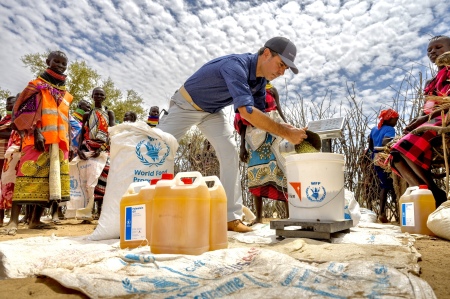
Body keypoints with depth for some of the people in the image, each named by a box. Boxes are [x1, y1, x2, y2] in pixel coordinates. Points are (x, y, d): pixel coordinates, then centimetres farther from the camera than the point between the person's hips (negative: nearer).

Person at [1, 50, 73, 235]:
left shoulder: (65, 94, 22)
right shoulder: (37, 85, 7)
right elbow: (22, 110, -3)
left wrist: (69, 144, 16)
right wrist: (35, 132, -16)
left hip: (59, 142, 6)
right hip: (38, 140, -5)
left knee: (51, 180, 2)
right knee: (28, 177, -13)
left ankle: (35, 220, 9)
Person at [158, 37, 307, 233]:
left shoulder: (260, 79, -8)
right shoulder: (236, 65, -35)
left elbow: (259, 113, -3)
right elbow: (246, 111, -47)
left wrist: (289, 130, -18)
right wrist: (285, 133, -43)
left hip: (213, 111, 7)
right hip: (186, 105, -6)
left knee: (230, 154, -10)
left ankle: (231, 217, -7)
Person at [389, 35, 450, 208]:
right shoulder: (433, 82, 29)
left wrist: (427, 116, -18)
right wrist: (417, 122, -1)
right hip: (432, 120, 8)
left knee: (405, 148, -31)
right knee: (396, 154, -14)